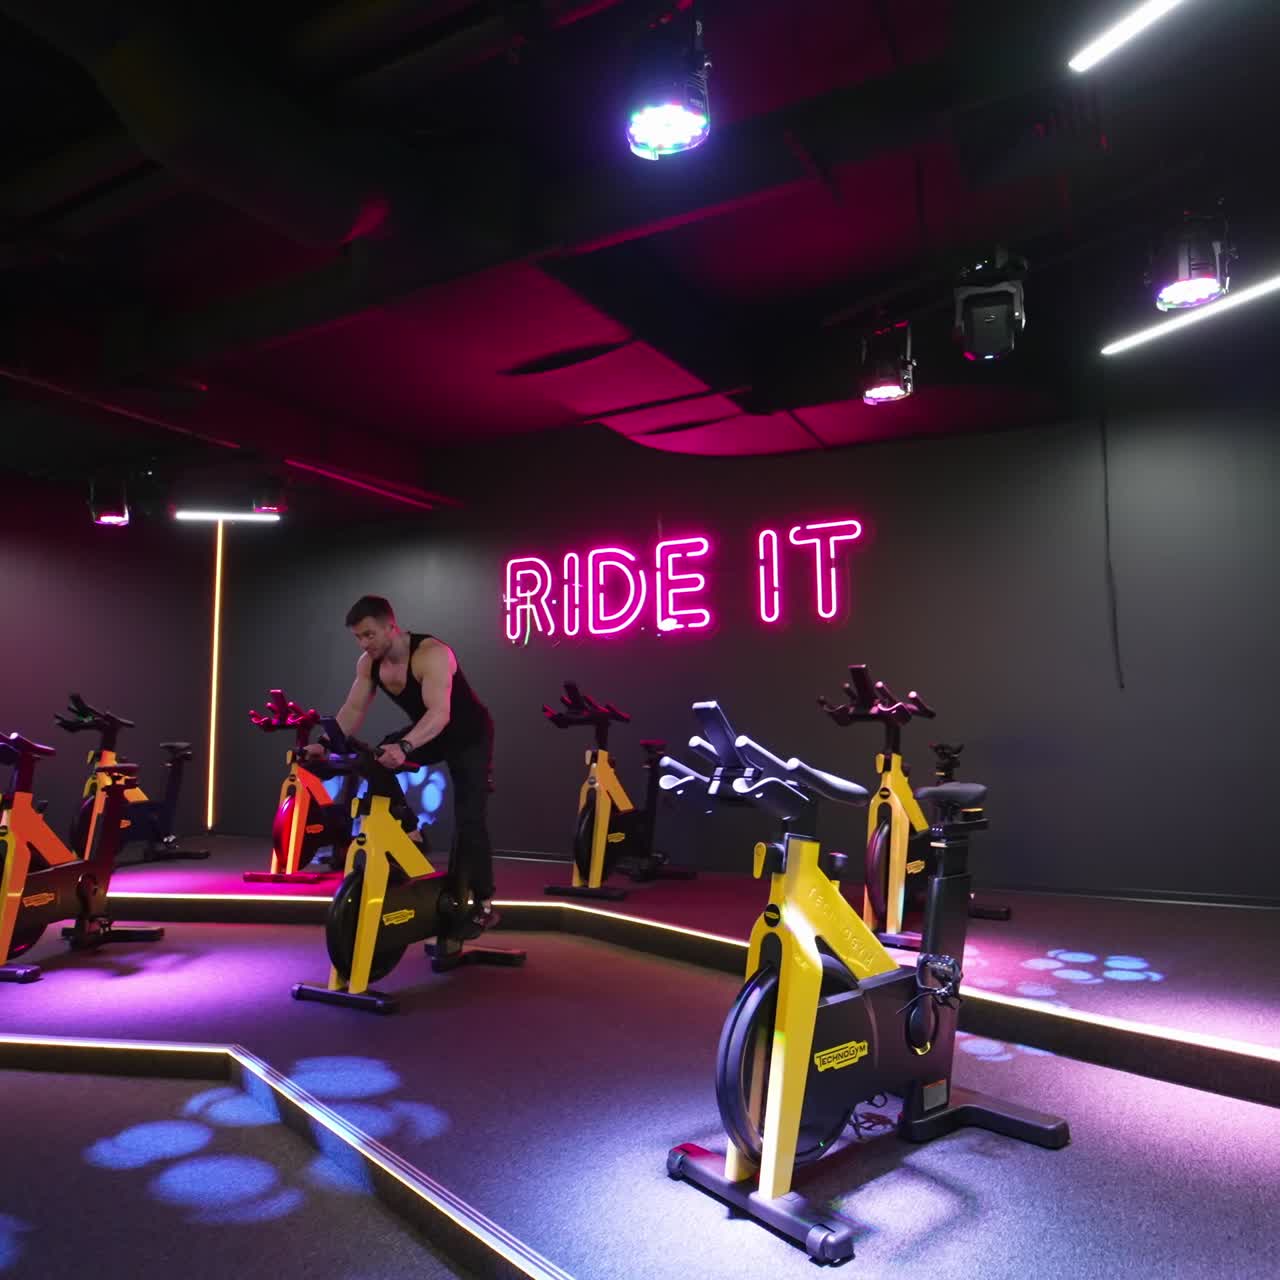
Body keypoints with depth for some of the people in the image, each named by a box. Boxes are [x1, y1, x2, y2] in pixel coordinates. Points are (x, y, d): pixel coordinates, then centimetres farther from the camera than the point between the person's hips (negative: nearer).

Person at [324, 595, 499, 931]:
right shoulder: (368, 663, -11)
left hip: (469, 735, -7)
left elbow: (440, 713, -46)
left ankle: (483, 902, -2)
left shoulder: (431, 653, -34)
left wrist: (403, 747, -61)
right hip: (425, 733, 7)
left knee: (469, 820, -13)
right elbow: (353, 709, -11)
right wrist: (324, 744, -27)